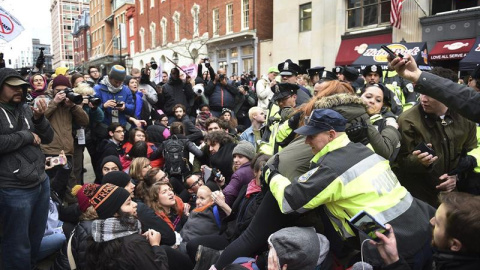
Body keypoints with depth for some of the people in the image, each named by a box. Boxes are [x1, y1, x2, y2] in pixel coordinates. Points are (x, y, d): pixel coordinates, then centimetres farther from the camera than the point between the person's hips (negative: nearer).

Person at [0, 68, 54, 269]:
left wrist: (39, 118, -9)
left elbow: (48, 138, 7)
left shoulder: (26, 110, 8)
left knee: (36, 238, 22)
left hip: (42, 183, 6)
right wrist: (27, 136, -12)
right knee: (18, 246, 7)